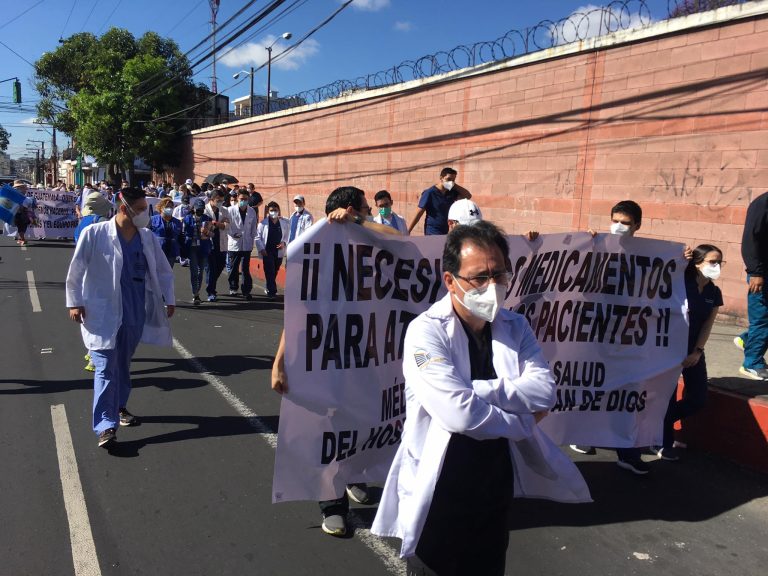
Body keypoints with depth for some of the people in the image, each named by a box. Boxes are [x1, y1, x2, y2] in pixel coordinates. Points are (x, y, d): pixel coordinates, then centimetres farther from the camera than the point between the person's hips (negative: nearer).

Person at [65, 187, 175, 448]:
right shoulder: (94, 234, -10)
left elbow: (164, 271, 12)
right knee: (106, 368, -6)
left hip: (136, 314, 4)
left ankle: (119, 406, 38)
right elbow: (76, 271, -4)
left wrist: (169, 299, 7)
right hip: (103, 313, -4)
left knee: (123, 365, 18)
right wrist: (74, 302, -5)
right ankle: (106, 426, -3)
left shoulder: (149, 238, 3)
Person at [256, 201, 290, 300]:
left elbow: (288, 236, 9)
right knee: (269, 272, -8)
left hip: (279, 251, 3)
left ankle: (269, 288, 30)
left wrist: (284, 243, -10)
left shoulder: (284, 223, 4)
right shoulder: (263, 223, -1)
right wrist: (261, 249, -9)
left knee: (274, 272, 11)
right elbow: (258, 237, 0)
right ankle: (272, 292, -6)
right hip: (267, 252, -3)